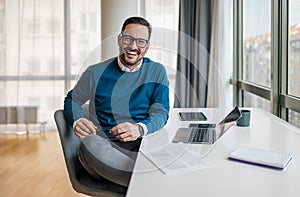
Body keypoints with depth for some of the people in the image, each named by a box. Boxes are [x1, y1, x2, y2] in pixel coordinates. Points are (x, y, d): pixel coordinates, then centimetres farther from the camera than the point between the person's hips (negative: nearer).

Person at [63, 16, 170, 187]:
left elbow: (161, 113, 1)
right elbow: (72, 100, 17)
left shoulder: (157, 72, 7)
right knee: (89, 143, -37)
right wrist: (77, 121, -9)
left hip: (140, 146, -1)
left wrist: (139, 129, -22)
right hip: (103, 146, 1)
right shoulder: (96, 72, 6)